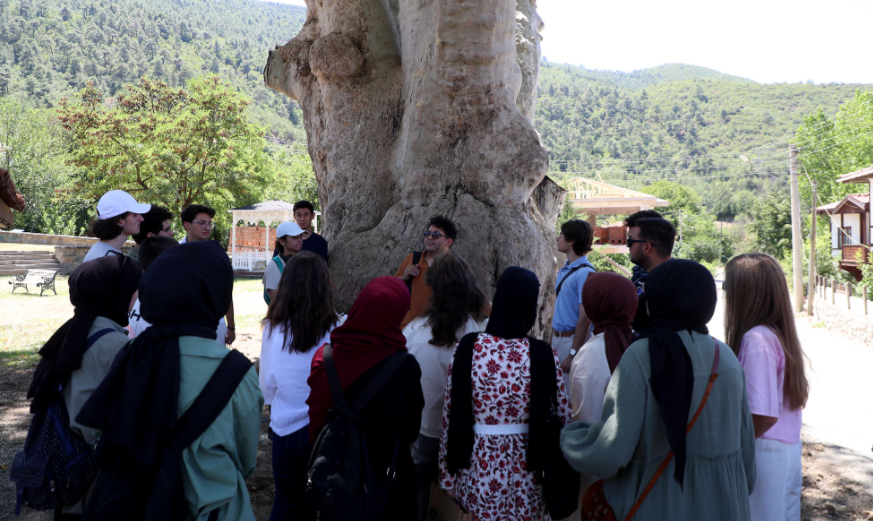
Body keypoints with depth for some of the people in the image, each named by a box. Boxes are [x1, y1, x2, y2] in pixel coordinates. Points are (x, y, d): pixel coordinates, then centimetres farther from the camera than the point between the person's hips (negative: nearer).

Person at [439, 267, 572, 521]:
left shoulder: (467, 347, -11)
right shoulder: (544, 355, -14)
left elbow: (450, 415, -6)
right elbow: (563, 417, -9)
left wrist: (448, 474, 4)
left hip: (479, 469, 1)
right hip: (526, 472, -1)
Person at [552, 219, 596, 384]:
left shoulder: (585, 273, -17)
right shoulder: (564, 269, 10)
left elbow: (585, 318, -20)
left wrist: (573, 354, -21)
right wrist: (553, 338, 14)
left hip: (573, 339, -8)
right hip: (557, 337, 9)